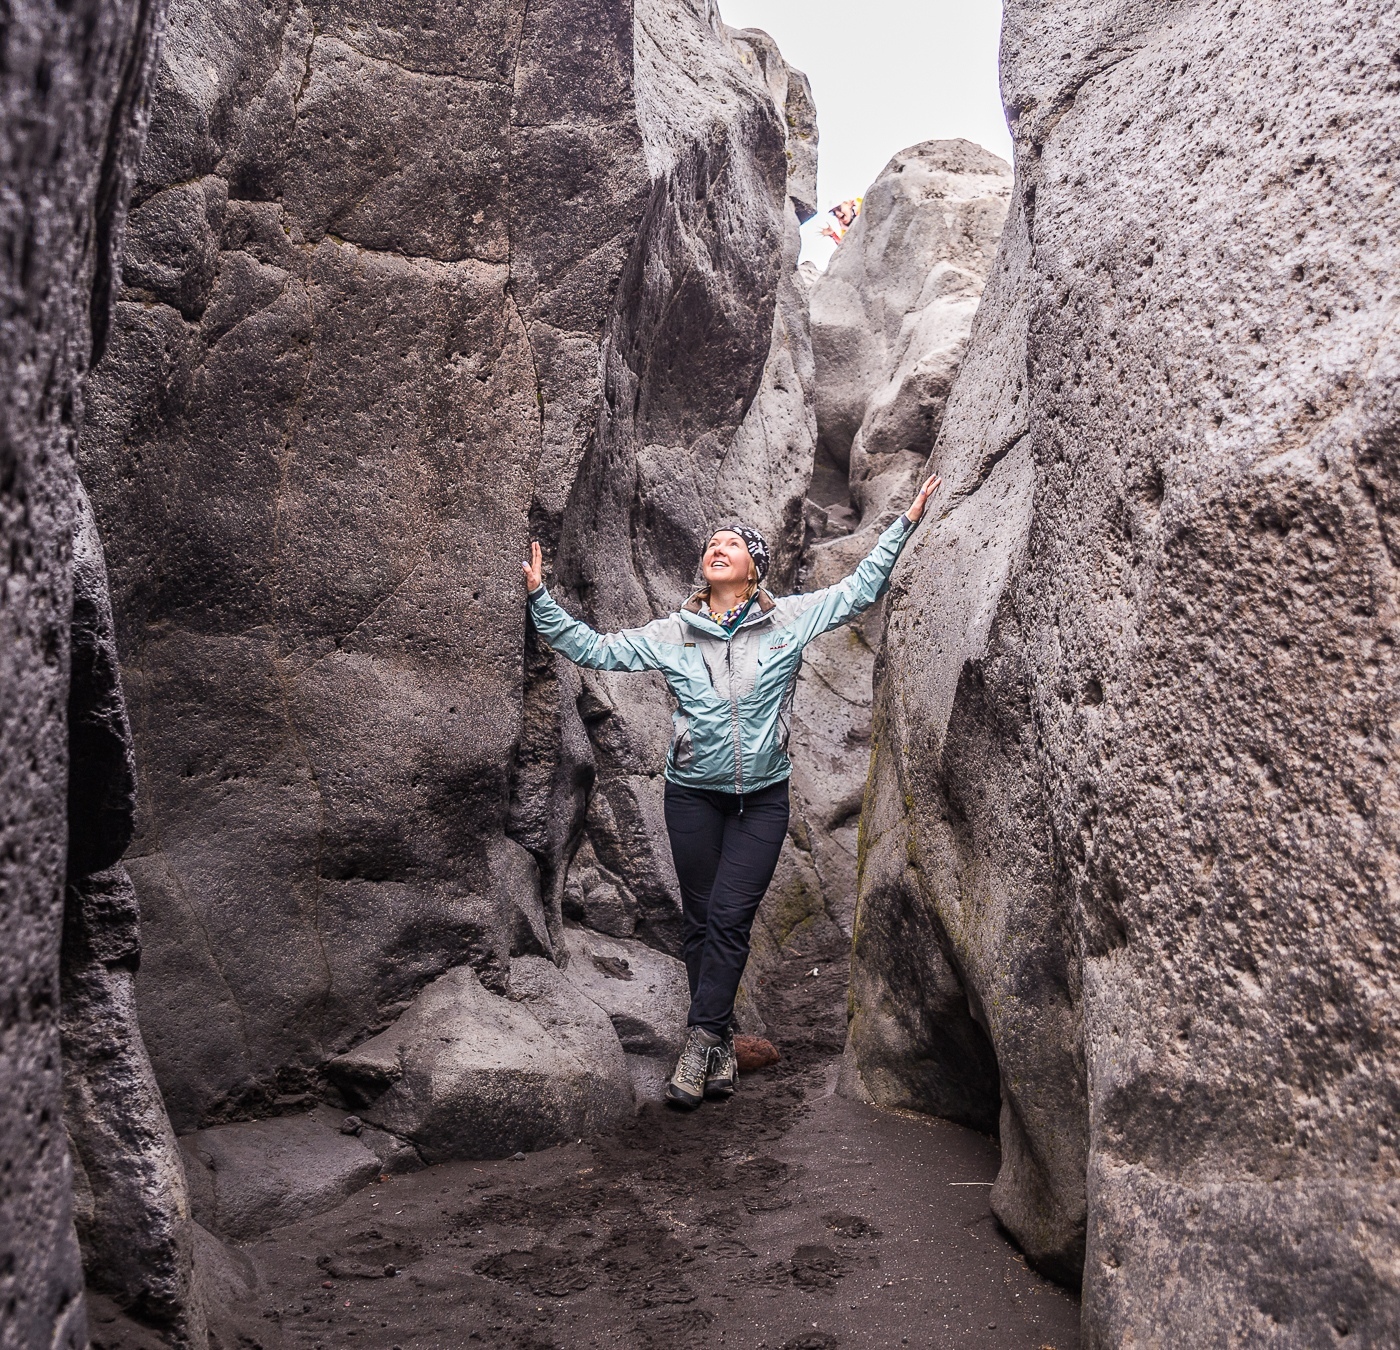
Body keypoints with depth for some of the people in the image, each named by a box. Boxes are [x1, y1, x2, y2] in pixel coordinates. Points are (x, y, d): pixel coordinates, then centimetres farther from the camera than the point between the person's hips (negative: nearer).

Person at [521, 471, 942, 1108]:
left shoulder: (789, 619, 0)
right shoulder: (673, 632, 2)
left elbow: (859, 589, 4)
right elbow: (592, 649, 5)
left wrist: (906, 520, 0)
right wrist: (540, 598, -3)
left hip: (761, 798, -1)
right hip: (693, 795, 1)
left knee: (729, 918, -7)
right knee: (699, 922, 5)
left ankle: (700, 1040, 2)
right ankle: (719, 1045, 17)